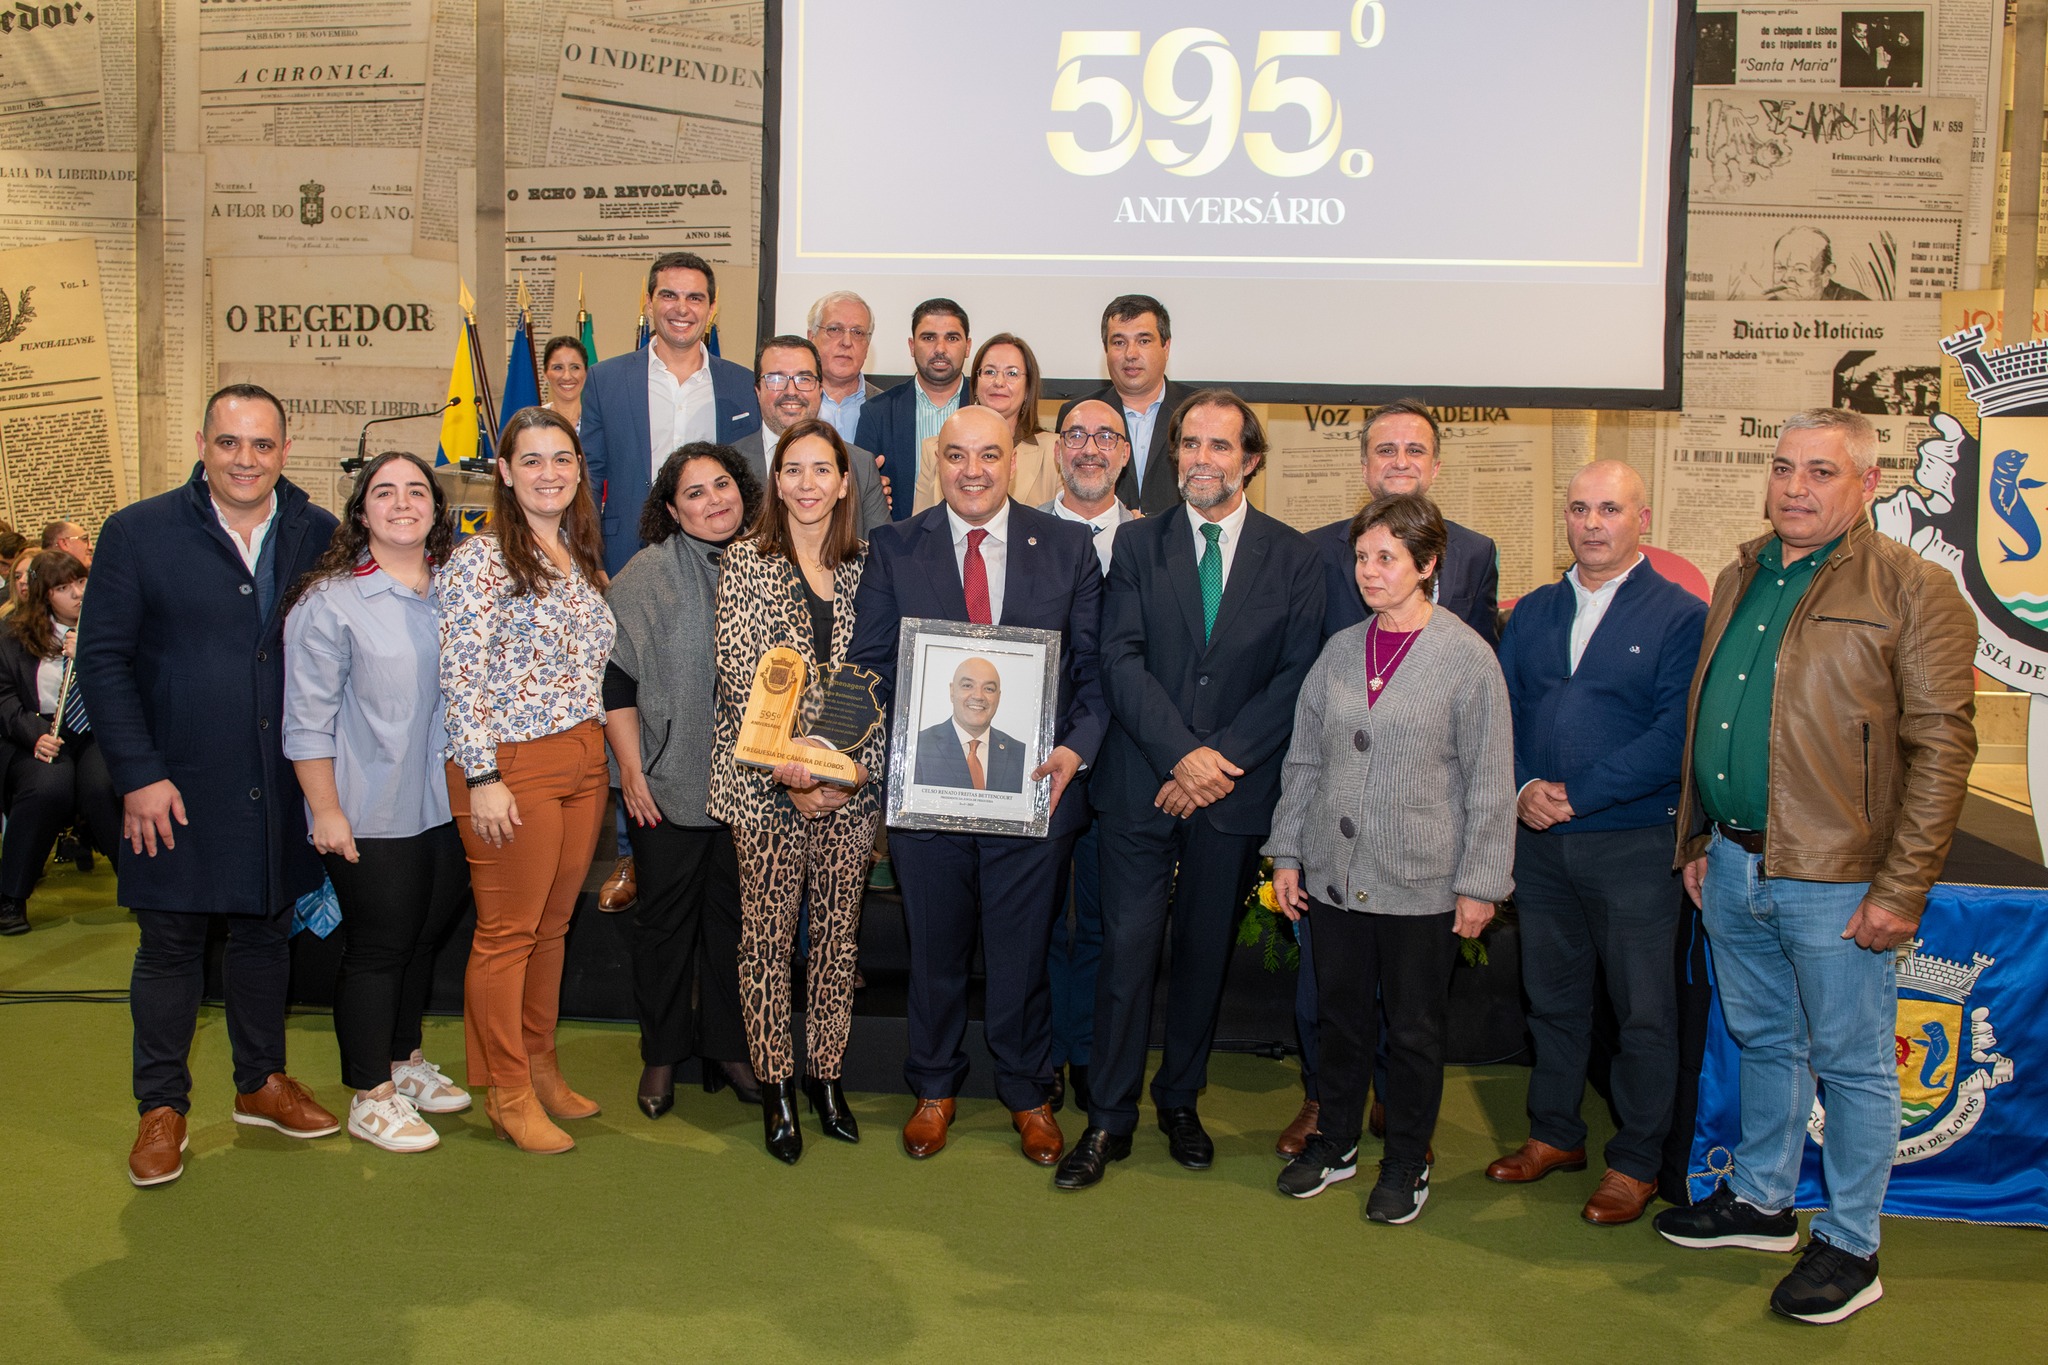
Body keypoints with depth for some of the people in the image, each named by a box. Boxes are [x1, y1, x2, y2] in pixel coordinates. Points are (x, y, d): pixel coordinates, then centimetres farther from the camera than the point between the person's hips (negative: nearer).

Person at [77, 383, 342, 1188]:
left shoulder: (319, 537, 2)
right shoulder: (138, 533, -4)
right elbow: (102, 660, -5)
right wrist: (139, 775, -11)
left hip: (279, 788, 2)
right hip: (176, 788, -2)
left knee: (266, 931, 15)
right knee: (170, 943, 7)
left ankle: (262, 1083, 31)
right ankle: (162, 1109, 22)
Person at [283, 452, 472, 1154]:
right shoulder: (329, 602, -11)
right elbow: (309, 720, -11)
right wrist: (326, 811, -14)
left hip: (448, 806, 6)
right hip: (373, 816, -5)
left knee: (427, 938, 17)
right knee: (377, 949, 4)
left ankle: (405, 1060, 36)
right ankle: (371, 1096, 18)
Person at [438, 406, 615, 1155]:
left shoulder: (585, 559, 13)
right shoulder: (480, 560, -10)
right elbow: (461, 677, -14)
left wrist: (606, 755, 15)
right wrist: (481, 777, -17)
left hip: (584, 765, 7)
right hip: (512, 766, -7)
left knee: (553, 924, 15)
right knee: (508, 932, 2)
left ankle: (540, 1062, 29)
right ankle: (508, 1093, 13)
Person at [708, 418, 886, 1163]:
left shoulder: (865, 565, 8)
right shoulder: (747, 562, 0)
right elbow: (738, 675, -8)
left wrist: (862, 765, -8)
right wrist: (786, 767, -17)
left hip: (851, 780, 3)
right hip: (767, 781, -2)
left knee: (839, 929, 8)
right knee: (767, 932, 3)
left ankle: (826, 1073, 24)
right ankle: (775, 1085, 17)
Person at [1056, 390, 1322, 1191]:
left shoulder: (1292, 557, 4)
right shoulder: (1138, 544, 5)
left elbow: (1298, 675, -3)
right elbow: (1121, 659, -5)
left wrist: (1223, 760, -13)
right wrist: (1183, 753, -16)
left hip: (1233, 792, 1)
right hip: (1140, 787, 0)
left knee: (1205, 952, 11)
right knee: (1126, 950, -1)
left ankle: (1181, 1101, 28)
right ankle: (1109, 1118, 11)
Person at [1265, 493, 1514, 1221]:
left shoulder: (1467, 656, -7)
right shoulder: (1340, 650, 6)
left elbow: (1489, 782, -6)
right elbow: (1304, 759, 11)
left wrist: (1480, 884, -8)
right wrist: (1286, 852, 8)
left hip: (1421, 883, -4)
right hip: (1334, 874, 4)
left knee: (1414, 1029, 9)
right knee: (1340, 1016, 15)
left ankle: (1407, 1162, 27)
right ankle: (1335, 1141, 33)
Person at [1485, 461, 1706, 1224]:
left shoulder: (1683, 617, -6)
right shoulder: (1532, 614, 11)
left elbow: (1676, 734, -15)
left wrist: (1576, 795, -16)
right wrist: (1523, 787, -10)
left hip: (1635, 844, -4)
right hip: (1540, 840, 5)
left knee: (1643, 1011, 5)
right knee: (1552, 996, 16)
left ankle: (1636, 1162, 20)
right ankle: (1555, 1136, 32)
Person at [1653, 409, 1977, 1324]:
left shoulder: (1913, 591, -10)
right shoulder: (1740, 579, 11)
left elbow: (1941, 748, -13)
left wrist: (1901, 890, -16)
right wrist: (1697, 839, 15)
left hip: (1836, 881, -6)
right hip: (1733, 869, 6)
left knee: (1853, 1067, 7)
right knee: (1765, 1044, 20)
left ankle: (1850, 1247, 22)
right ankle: (1761, 1203, 37)